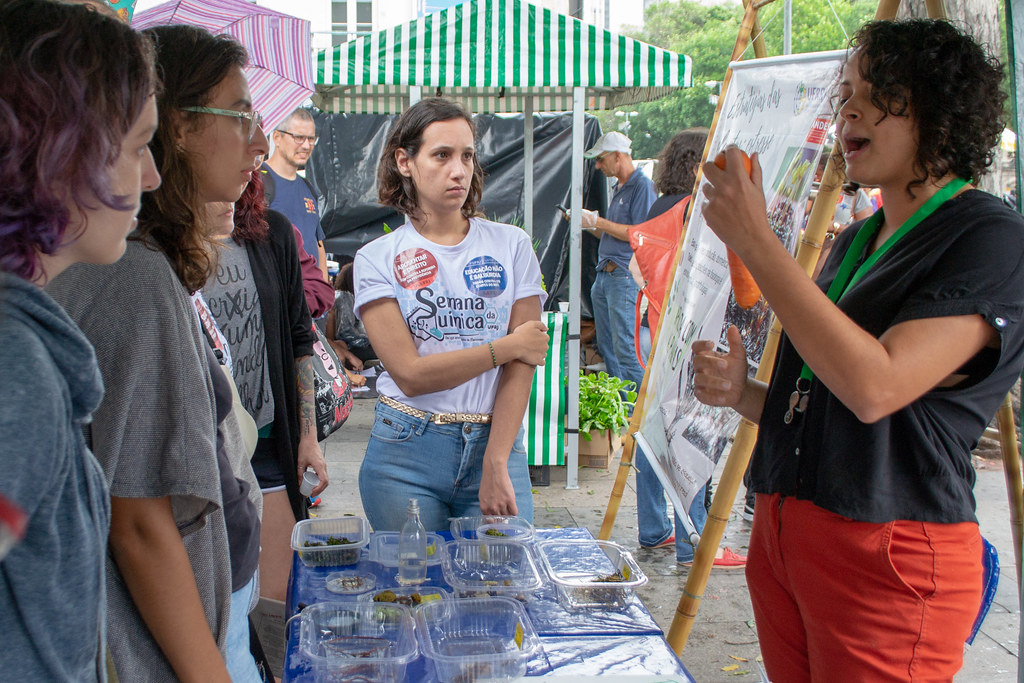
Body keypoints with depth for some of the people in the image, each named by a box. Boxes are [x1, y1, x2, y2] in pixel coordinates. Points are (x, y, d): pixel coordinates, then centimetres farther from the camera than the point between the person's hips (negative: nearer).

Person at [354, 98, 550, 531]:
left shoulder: (511, 245, 4)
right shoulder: (377, 259, 0)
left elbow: (522, 365, -3)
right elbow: (410, 373, -11)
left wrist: (495, 465, -10)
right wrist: (508, 346, -7)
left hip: (497, 443, 1)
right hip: (406, 452, -1)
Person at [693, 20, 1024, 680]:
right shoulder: (854, 241, 14)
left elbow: (875, 387, -25)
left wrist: (756, 240, -22)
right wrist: (744, 393, 0)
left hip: (889, 557, -7)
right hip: (781, 538, 7)